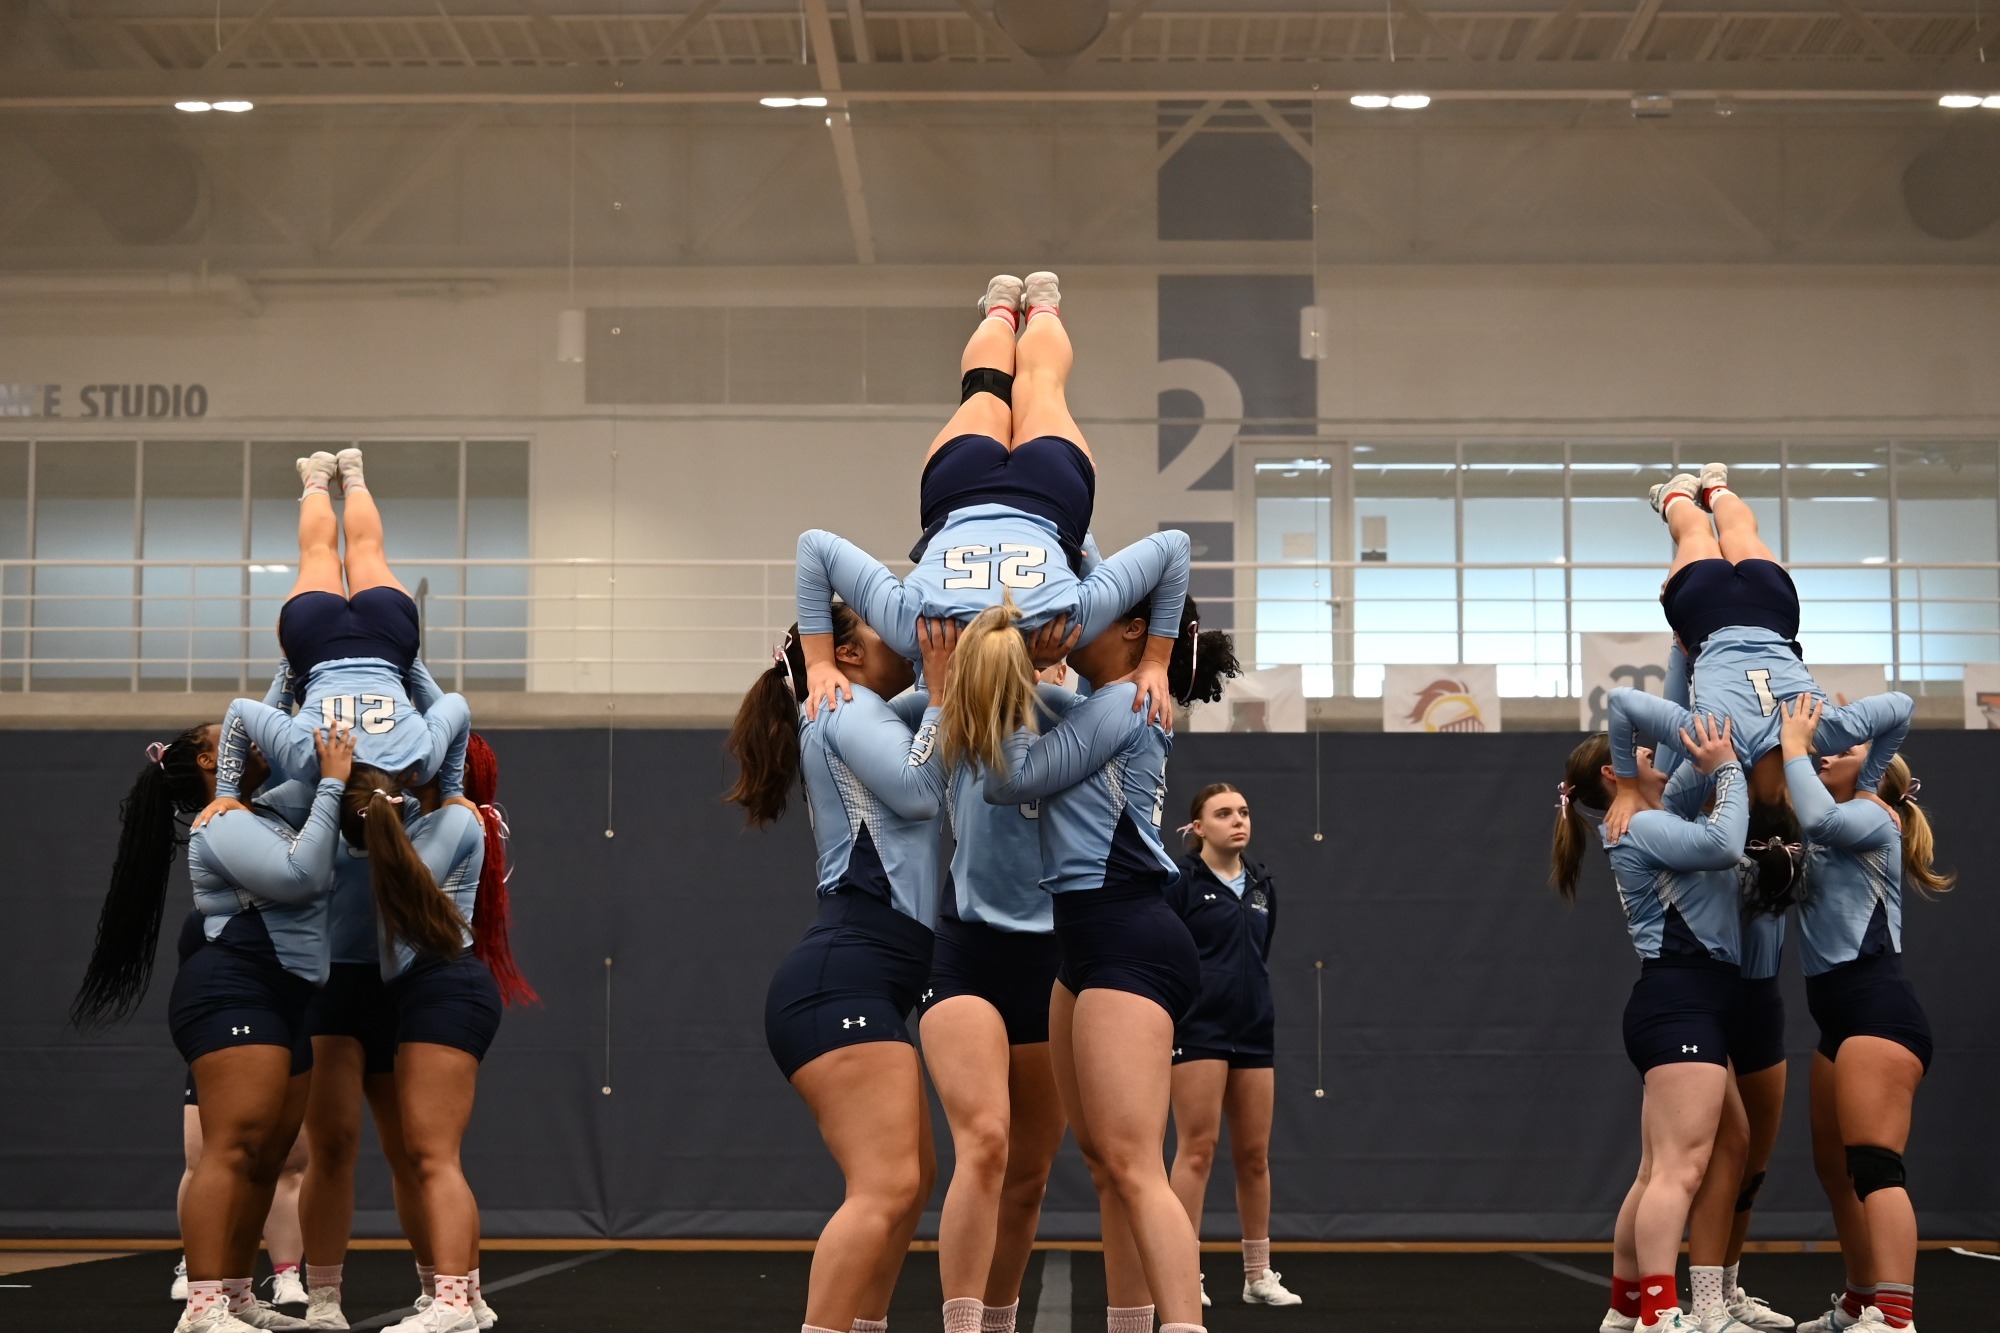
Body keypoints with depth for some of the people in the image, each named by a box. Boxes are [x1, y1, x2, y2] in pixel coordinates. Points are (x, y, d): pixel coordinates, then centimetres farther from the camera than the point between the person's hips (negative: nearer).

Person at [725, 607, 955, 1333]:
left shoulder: (866, 721, 28)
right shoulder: (844, 708, -2)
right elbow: (919, 790, -14)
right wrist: (942, 688, -6)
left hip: (856, 983, 11)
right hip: (841, 979, -11)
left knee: (910, 1177, 16)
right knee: (886, 1187, -20)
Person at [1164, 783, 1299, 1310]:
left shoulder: (1263, 886, 12)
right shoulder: (1180, 882, -5)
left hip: (1254, 1035, 6)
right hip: (1198, 1032, -6)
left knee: (1254, 1154, 9)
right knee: (1197, 1149, -7)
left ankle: (1258, 1275, 17)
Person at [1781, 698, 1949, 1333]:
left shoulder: (1875, 817, -3)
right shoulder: (1836, 834, 24)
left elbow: (1818, 819, -23)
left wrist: (1794, 743, -11)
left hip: (1879, 1011, -10)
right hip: (1840, 1018, 10)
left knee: (1874, 1166, -20)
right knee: (1835, 1168, 15)